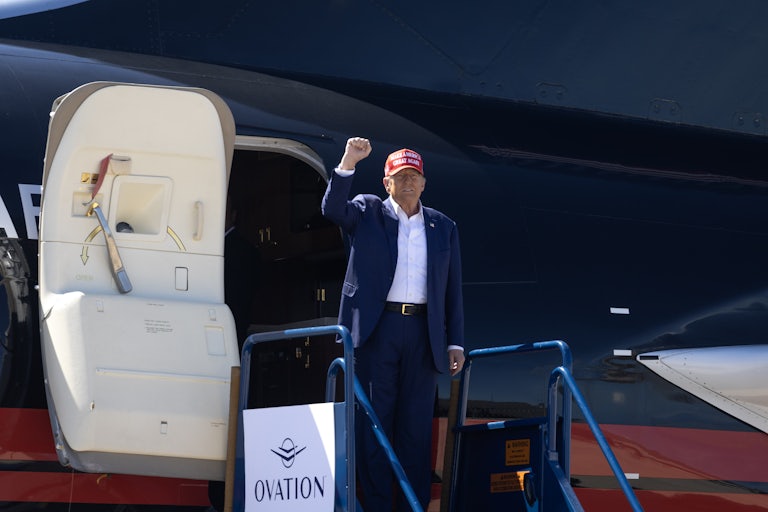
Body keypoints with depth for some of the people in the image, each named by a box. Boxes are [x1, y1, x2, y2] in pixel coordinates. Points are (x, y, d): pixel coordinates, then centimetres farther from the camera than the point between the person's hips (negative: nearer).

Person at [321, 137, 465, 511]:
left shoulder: (443, 228, 14)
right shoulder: (368, 212, 8)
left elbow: (452, 290, 13)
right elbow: (332, 209, -12)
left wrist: (455, 343, 7)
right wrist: (348, 163, -23)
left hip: (423, 333, 2)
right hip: (376, 328, -2)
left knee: (417, 425, 3)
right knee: (373, 422, -1)